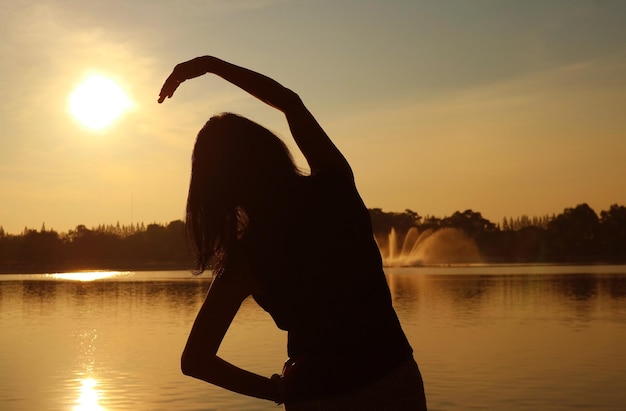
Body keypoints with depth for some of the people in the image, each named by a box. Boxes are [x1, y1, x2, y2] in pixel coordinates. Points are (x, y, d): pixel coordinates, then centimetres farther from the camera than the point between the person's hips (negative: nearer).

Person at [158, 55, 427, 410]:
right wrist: (212, 64, 13)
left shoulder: (246, 257, -13)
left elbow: (196, 361, -11)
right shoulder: (333, 186, -9)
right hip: (396, 378, 3)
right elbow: (291, 102, 7)